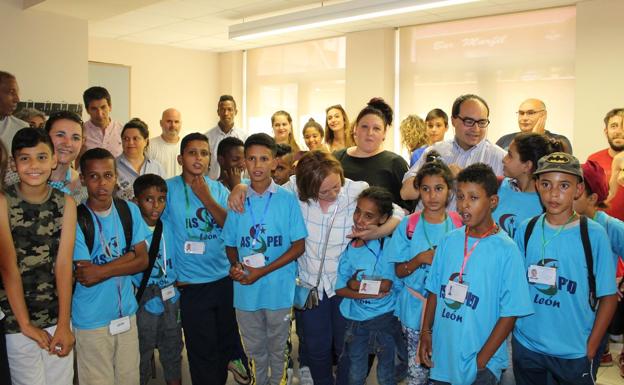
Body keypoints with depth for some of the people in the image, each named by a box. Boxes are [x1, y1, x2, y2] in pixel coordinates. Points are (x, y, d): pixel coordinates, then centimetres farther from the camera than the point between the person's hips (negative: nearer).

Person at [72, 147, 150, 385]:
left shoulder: (130, 210, -1)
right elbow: (85, 277, -16)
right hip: (92, 321, -4)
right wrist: (127, 255, -13)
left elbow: (143, 261, -4)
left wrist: (102, 270, -15)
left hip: (127, 313, 4)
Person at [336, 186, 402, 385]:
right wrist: (371, 293, -18)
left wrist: (355, 283, -12)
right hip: (356, 318, 3)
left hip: (384, 318, -3)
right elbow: (340, 289, -7)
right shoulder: (349, 248, -6)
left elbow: (386, 285, -18)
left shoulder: (387, 245, -15)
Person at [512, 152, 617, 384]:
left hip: (576, 352, -2)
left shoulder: (594, 234, -10)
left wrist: (592, 347, -7)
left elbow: (608, 296, -6)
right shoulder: (526, 230, -2)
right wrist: (512, 328, 0)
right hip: (526, 346, 3)